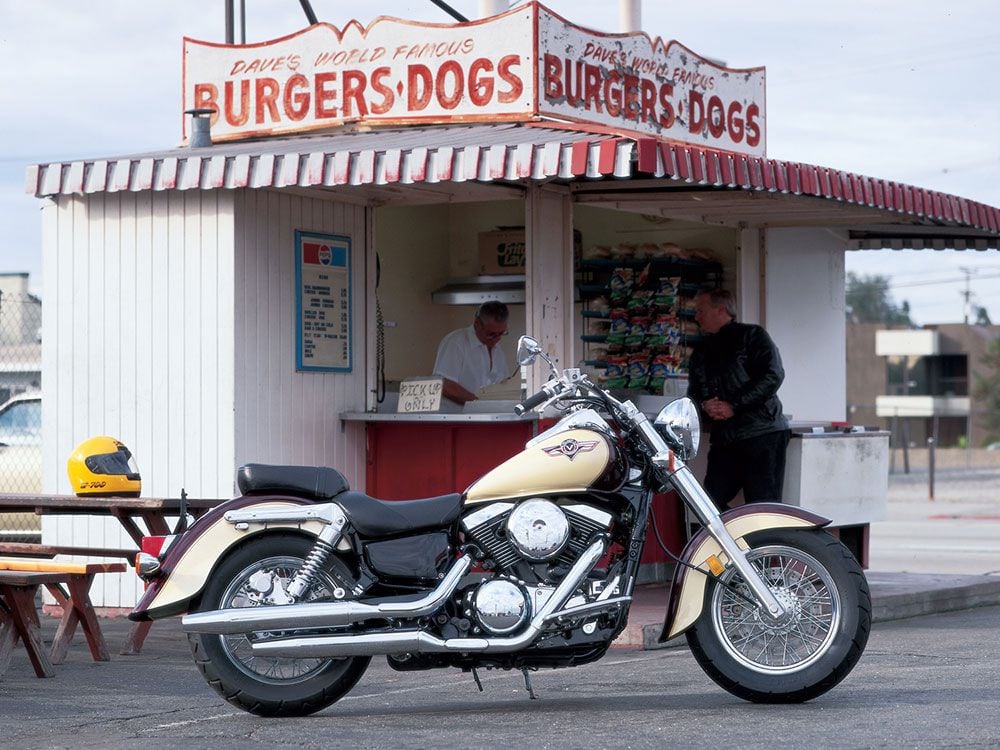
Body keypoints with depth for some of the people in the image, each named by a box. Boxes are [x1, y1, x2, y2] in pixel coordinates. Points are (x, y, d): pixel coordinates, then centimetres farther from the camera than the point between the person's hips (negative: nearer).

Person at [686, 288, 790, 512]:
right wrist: (704, 405, -5)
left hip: (763, 435, -7)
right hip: (723, 441, 7)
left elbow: (772, 376, -11)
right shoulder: (701, 351, 23)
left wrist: (733, 406, -15)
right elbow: (693, 392, 20)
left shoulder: (752, 336, 2)